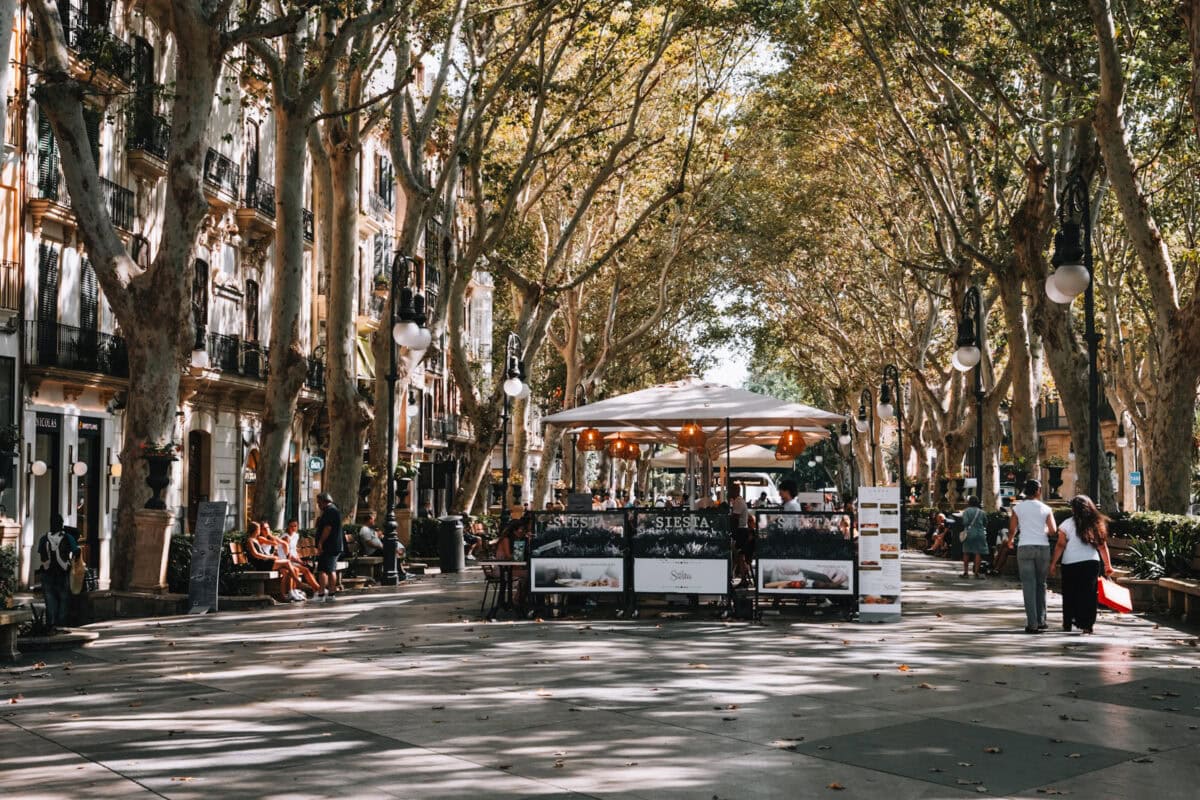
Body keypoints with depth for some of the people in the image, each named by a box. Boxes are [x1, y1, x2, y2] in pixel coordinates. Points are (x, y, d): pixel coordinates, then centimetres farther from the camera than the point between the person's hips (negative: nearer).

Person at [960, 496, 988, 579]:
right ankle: (976, 572, -1)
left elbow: (965, 522, -12)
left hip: (969, 533, 0)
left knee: (966, 552, 8)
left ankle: (965, 572, 11)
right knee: (978, 553, 1)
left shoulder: (966, 511, -3)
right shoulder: (982, 512, 3)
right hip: (979, 534, 0)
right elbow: (985, 523, 8)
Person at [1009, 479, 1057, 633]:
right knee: (1041, 584, 14)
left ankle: (1032, 623, -8)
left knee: (1029, 585, -2)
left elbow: (1012, 529, 6)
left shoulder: (1017, 508, 3)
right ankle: (1041, 620, 14)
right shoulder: (1046, 509, 6)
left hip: (1025, 547, -1)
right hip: (1043, 547, 1)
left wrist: (1010, 540, 27)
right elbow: (1053, 530, 1)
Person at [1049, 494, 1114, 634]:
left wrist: (1053, 563, 0)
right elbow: (1103, 546, 5)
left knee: (1070, 595, 10)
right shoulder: (1096, 524, 5)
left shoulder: (1067, 524, -5)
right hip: (1092, 563, 2)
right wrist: (1108, 565, 11)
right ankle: (1087, 624, -1)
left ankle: (1067, 623, 17)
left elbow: (1060, 545, -7)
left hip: (1071, 565, -2)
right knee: (1089, 594, 4)